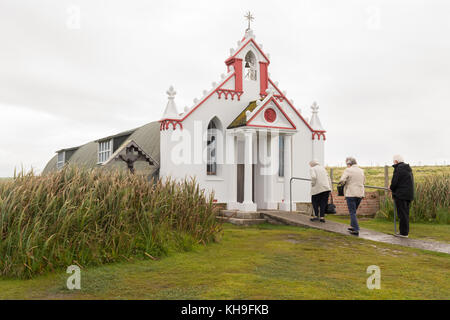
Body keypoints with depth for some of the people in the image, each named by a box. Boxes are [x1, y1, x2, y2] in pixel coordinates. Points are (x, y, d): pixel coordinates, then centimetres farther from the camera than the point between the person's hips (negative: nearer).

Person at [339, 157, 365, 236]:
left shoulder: (348, 170, -10)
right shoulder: (361, 170, 10)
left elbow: (342, 180, -19)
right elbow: (363, 181, 21)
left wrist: (343, 183, 2)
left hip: (351, 194, -6)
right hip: (360, 194, 6)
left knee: (352, 212, -2)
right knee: (354, 211, 22)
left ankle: (356, 230, -5)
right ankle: (353, 226, 28)